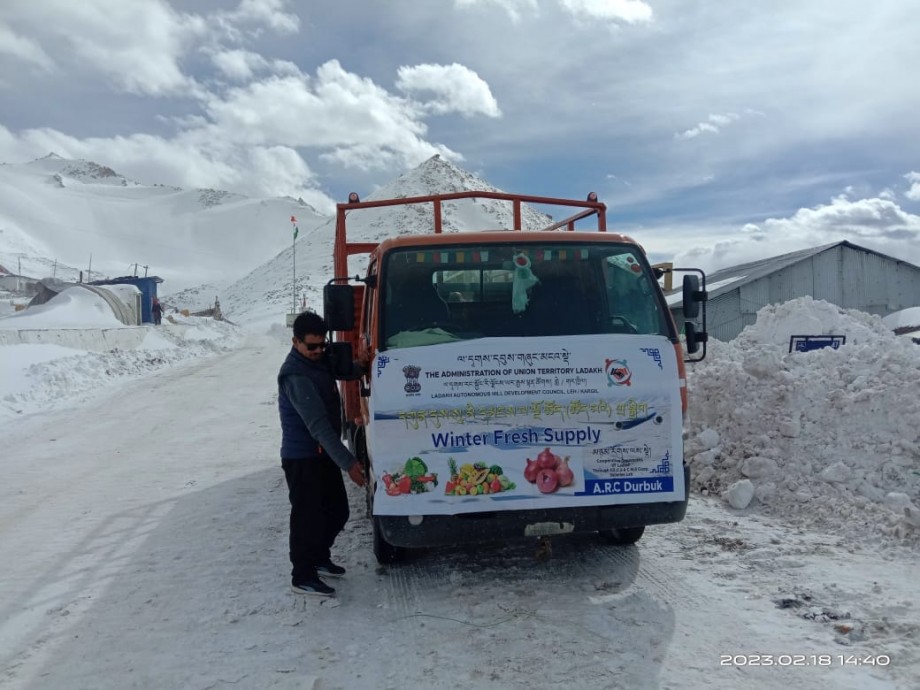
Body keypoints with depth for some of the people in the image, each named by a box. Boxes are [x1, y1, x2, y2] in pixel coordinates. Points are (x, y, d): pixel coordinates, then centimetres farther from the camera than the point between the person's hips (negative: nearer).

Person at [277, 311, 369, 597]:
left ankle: (319, 557, 36)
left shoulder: (320, 360, 4)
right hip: (302, 457, -9)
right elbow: (318, 424, -29)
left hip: (324, 453, 9)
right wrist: (347, 462, -32)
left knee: (338, 510, 17)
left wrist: (359, 364, -5)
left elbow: (344, 373, 21)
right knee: (308, 516, -1)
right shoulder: (295, 375, -24)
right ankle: (302, 576, 14)